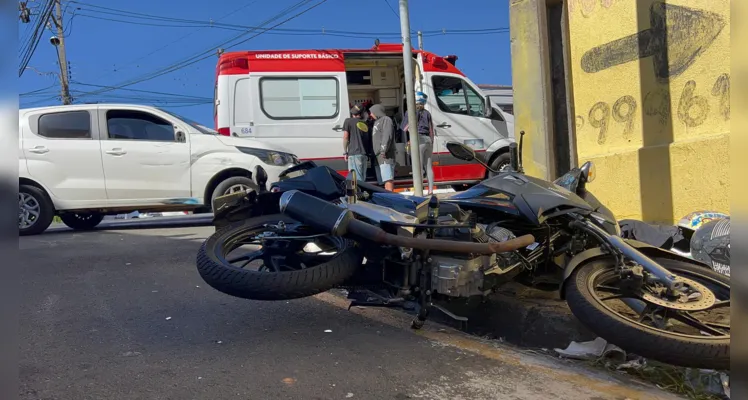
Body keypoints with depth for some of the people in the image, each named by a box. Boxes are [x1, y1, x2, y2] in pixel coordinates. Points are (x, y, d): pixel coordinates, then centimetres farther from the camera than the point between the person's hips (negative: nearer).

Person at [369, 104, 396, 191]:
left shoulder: (386, 120, 0)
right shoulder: (376, 122, 29)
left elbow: (387, 136, -14)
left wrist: (383, 150, -23)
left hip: (385, 156, -10)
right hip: (378, 157, 10)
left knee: (388, 179, -17)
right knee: (383, 180, 6)